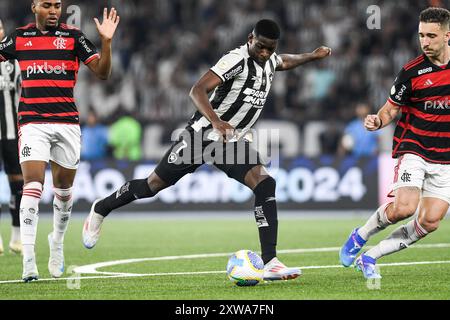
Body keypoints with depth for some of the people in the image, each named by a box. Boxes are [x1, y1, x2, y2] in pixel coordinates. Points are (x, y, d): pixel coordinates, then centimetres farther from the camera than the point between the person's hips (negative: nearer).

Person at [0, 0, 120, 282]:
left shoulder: (73, 36, 3)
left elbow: (103, 73, -1)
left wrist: (107, 41, -14)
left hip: (67, 123, 1)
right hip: (32, 121, -1)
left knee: (64, 190, 11)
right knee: (33, 186, -15)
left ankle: (57, 244, 34)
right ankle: (29, 261, -17)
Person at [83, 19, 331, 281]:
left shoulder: (269, 61, 4)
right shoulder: (237, 59, -22)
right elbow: (198, 90, -33)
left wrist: (311, 56, 28)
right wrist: (215, 121, -46)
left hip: (235, 141, 6)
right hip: (203, 134, -6)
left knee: (265, 184, -18)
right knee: (154, 185, 6)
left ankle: (270, 263, -22)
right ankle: (100, 210, 33)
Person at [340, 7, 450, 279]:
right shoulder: (412, 72, -7)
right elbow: (391, 109, 0)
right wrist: (377, 121, -20)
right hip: (413, 150, -3)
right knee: (404, 207, -25)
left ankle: (370, 257, 6)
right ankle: (360, 236, 3)